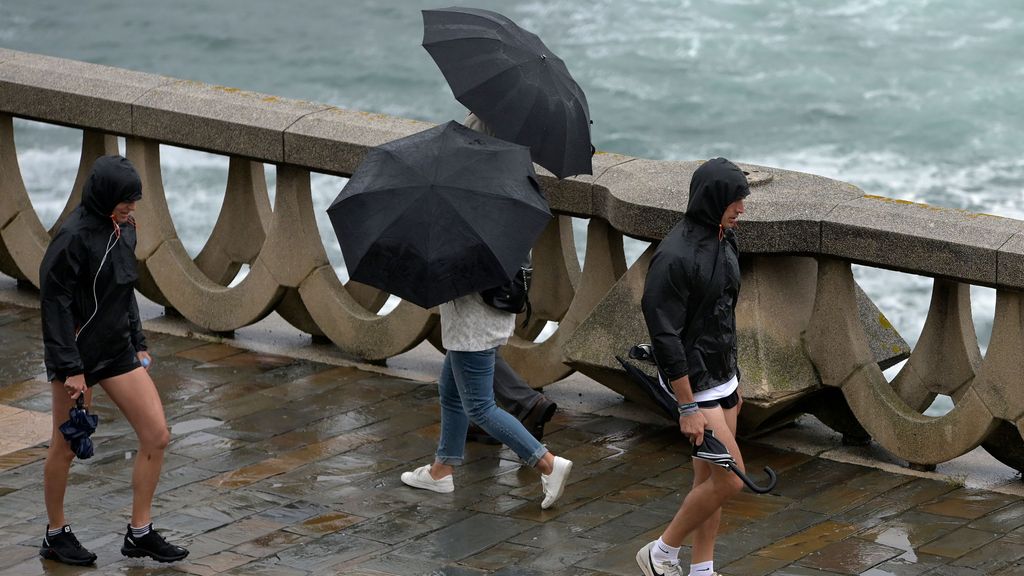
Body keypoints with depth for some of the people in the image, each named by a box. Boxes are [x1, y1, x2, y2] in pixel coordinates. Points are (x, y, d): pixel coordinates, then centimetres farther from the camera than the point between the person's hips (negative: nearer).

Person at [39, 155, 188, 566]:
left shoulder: (123, 231, 5)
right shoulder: (73, 237, -19)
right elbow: (56, 305, -19)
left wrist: (138, 344, 18)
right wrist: (69, 369, -20)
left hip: (117, 351, 8)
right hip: (78, 354, -8)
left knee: (157, 436, 2)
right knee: (66, 447, 6)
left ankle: (140, 533, 12)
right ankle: (56, 535, 23)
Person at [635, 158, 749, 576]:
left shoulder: (724, 240, 6)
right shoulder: (675, 256, -23)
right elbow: (665, 336, -23)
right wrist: (687, 407, -21)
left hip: (722, 379, 9)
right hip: (694, 384, -9)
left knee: (709, 479, 13)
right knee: (730, 479, -7)